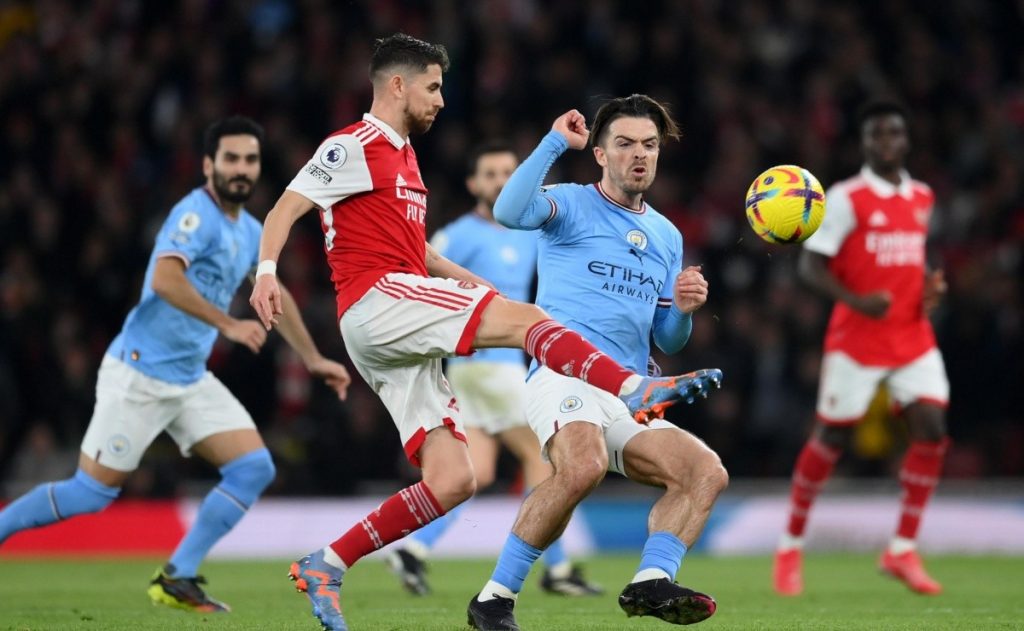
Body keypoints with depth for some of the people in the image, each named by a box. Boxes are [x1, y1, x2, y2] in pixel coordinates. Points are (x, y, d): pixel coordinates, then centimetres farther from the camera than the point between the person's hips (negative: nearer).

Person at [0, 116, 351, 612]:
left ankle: (177, 579, 2)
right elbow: (164, 278, -32)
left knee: (254, 468, -4)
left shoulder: (250, 232, 12)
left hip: (191, 380, 8)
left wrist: (313, 359, 28)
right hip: (140, 372, -8)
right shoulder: (196, 214, -15)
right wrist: (228, 324, -35)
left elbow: (274, 296, 27)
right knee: (93, 491, -7)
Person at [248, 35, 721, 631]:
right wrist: (266, 271, -26)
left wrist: (471, 281, 28)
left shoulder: (403, 155, 27)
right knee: (524, 318, -20)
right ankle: (637, 389, -33)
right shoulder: (354, 146, 0)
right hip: (376, 298, -9)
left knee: (453, 481, -2)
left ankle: (326, 566, 2)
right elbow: (284, 210, -9)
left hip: (405, 340, 9)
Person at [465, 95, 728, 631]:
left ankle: (652, 582, -24)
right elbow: (509, 211, -18)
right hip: (564, 376, -7)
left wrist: (683, 310, 3)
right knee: (583, 466, -35)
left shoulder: (667, 236, 24)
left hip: (629, 397, 7)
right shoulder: (572, 205, 6)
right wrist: (555, 143, -15)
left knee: (707, 471, -12)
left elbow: (667, 342, 26)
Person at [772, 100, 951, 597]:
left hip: (913, 337, 5)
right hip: (856, 340, -5)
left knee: (931, 430, -10)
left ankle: (902, 551, -1)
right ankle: (790, 548, 18)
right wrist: (857, 301, -27)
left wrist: (930, 286, 2)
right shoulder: (845, 198, -9)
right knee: (830, 439, 2)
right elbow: (810, 266, -12)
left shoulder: (922, 198, 10)